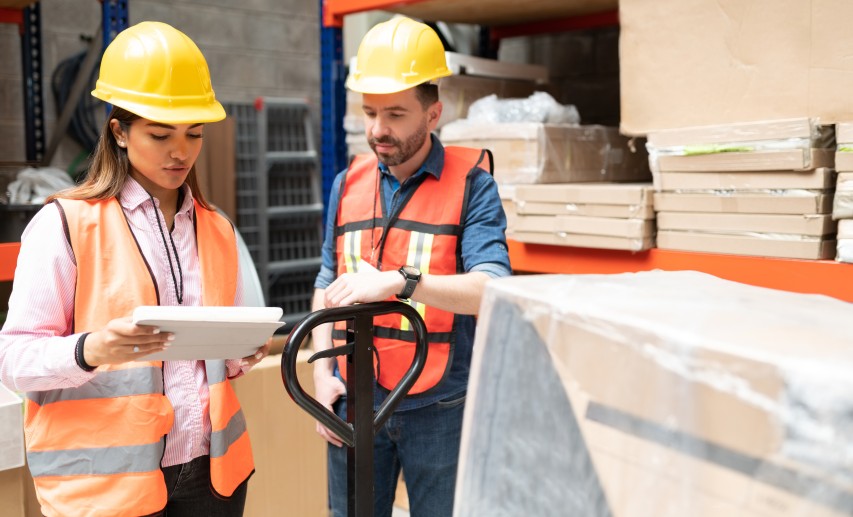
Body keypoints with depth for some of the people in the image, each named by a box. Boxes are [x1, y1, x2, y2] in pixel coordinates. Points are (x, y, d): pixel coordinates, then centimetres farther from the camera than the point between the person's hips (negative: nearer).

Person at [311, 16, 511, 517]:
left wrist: (398, 282, -31)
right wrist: (322, 373, 5)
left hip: (440, 407, -3)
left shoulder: (470, 182, -7)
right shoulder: (348, 183, 7)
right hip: (354, 402, 4)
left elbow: (492, 288, -19)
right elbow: (328, 285, 14)